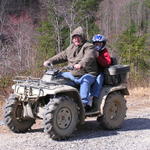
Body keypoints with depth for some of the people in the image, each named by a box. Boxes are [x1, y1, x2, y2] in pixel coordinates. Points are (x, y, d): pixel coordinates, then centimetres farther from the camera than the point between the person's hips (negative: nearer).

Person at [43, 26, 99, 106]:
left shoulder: (88, 47, -6)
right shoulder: (71, 47, 19)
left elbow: (89, 57, -26)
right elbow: (62, 56, 21)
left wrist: (81, 64, -46)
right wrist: (49, 61, 7)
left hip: (87, 74, -7)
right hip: (72, 74, 7)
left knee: (85, 81, -38)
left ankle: (84, 102, -43)